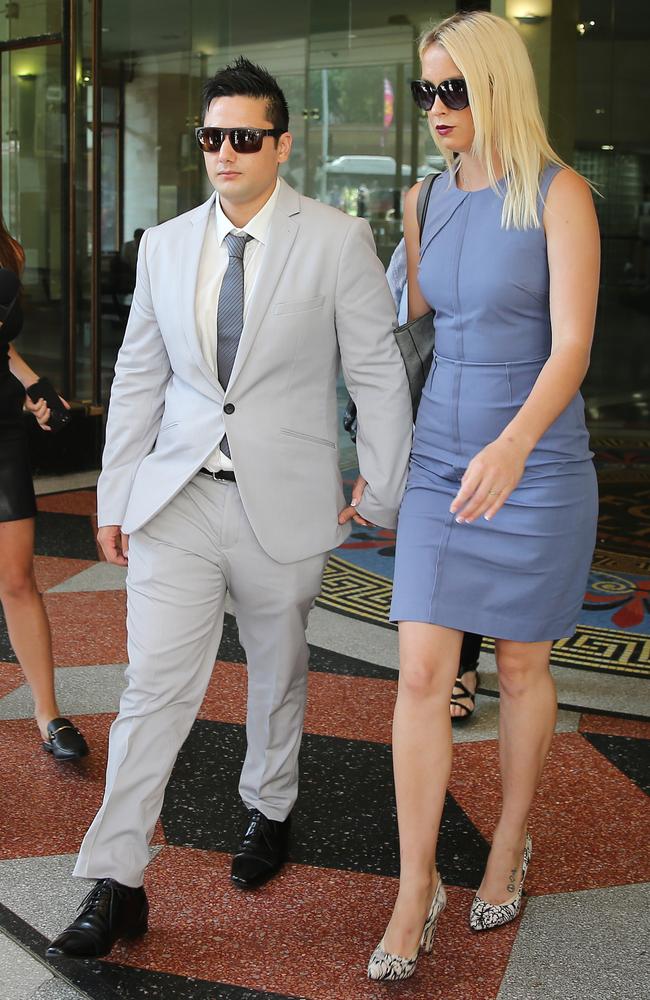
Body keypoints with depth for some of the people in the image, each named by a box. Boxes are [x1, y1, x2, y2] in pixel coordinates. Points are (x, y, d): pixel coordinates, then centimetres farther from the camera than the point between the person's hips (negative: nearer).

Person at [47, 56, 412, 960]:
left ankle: (269, 811, 40)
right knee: (155, 684, -2)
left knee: (278, 674, 15)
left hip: (284, 504, -2)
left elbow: (377, 371, -1)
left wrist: (383, 492, 0)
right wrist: (114, 497, 10)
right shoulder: (164, 245, 7)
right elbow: (139, 377, 11)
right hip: (176, 500, 2)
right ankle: (116, 886, 5)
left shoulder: (337, 241, -3)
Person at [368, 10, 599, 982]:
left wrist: (514, 445, -34)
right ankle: (416, 892, 7)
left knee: (521, 667, 10)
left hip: (535, 459, -4)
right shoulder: (428, 196, 7)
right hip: (440, 455, 4)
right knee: (422, 672, -2)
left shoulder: (559, 194, -10)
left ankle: (510, 844, 32)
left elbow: (573, 343, -22)